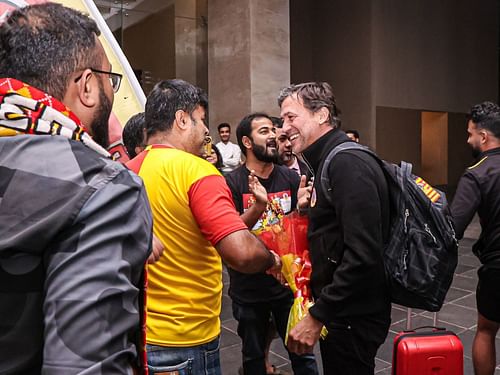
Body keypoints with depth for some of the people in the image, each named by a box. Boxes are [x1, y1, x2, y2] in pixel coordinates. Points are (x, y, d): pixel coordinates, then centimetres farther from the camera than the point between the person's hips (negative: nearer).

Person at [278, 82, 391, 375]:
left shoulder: (347, 163, -21)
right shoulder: (329, 161, 10)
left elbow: (363, 255, -28)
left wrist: (317, 317, -23)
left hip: (353, 317, -9)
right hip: (340, 311, 9)